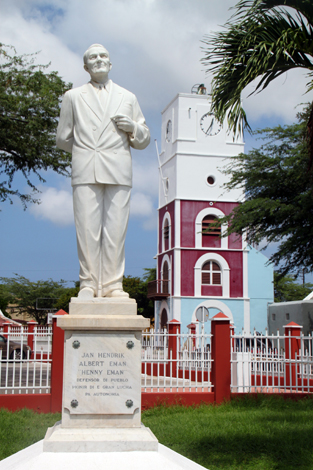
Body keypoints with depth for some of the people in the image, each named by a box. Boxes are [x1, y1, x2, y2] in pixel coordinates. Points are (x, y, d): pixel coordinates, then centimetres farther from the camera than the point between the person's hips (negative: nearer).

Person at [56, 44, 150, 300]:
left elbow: (144, 140, 18)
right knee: (87, 228, -6)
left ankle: (113, 285, -2)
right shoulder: (73, 97, 18)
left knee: (116, 229, -6)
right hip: (85, 171, 0)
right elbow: (63, 139, 19)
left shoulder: (128, 98, 20)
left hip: (118, 171, 1)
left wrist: (132, 127, 0)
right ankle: (89, 284, 0)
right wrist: (85, 149, 10)